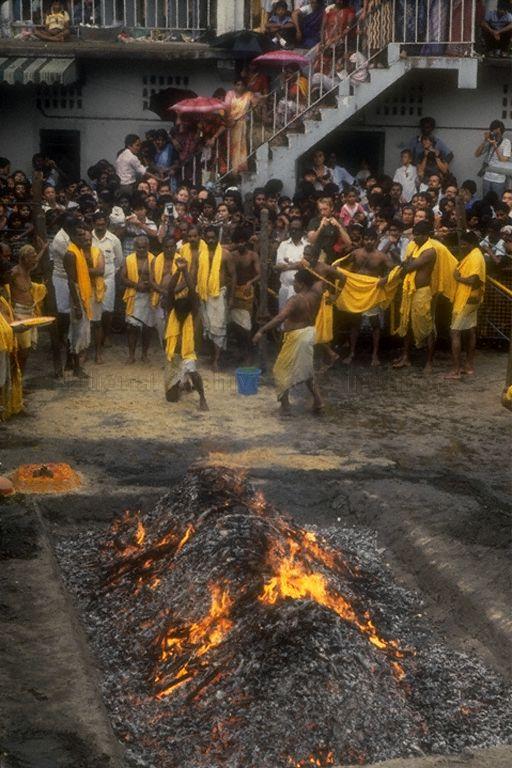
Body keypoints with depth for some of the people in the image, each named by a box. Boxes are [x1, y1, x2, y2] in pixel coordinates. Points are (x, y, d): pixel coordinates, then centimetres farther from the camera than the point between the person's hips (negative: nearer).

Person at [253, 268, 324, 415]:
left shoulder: (295, 300, -24)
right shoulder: (316, 294, -5)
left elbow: (279, 318, -34)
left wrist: (261, 331, -32)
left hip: (296, 337, -8)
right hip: (310, 333, 8)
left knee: (282, 370, 7)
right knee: (306, 369, 24)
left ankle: (285, 405, 4)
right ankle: (318, 402, 19)